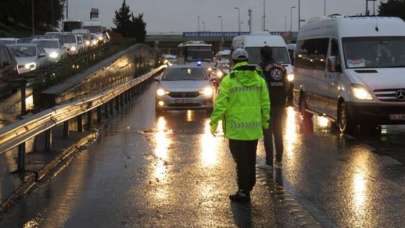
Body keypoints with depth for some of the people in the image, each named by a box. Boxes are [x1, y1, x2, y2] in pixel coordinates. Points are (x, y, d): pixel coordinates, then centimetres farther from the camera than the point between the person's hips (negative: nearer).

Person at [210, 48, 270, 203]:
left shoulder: (228, 80, -9)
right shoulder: (259, 79, 3)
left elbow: (220, 104, -11)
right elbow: (265, 103, 5)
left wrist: (214, 122, -2)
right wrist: (265, 121, 16)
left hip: (236, 129, -4)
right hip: (254, 128, 4)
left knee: (241, 161, 2)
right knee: (250, 161, 15)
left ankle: (243, 192, 4)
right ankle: (248, 189, 23)